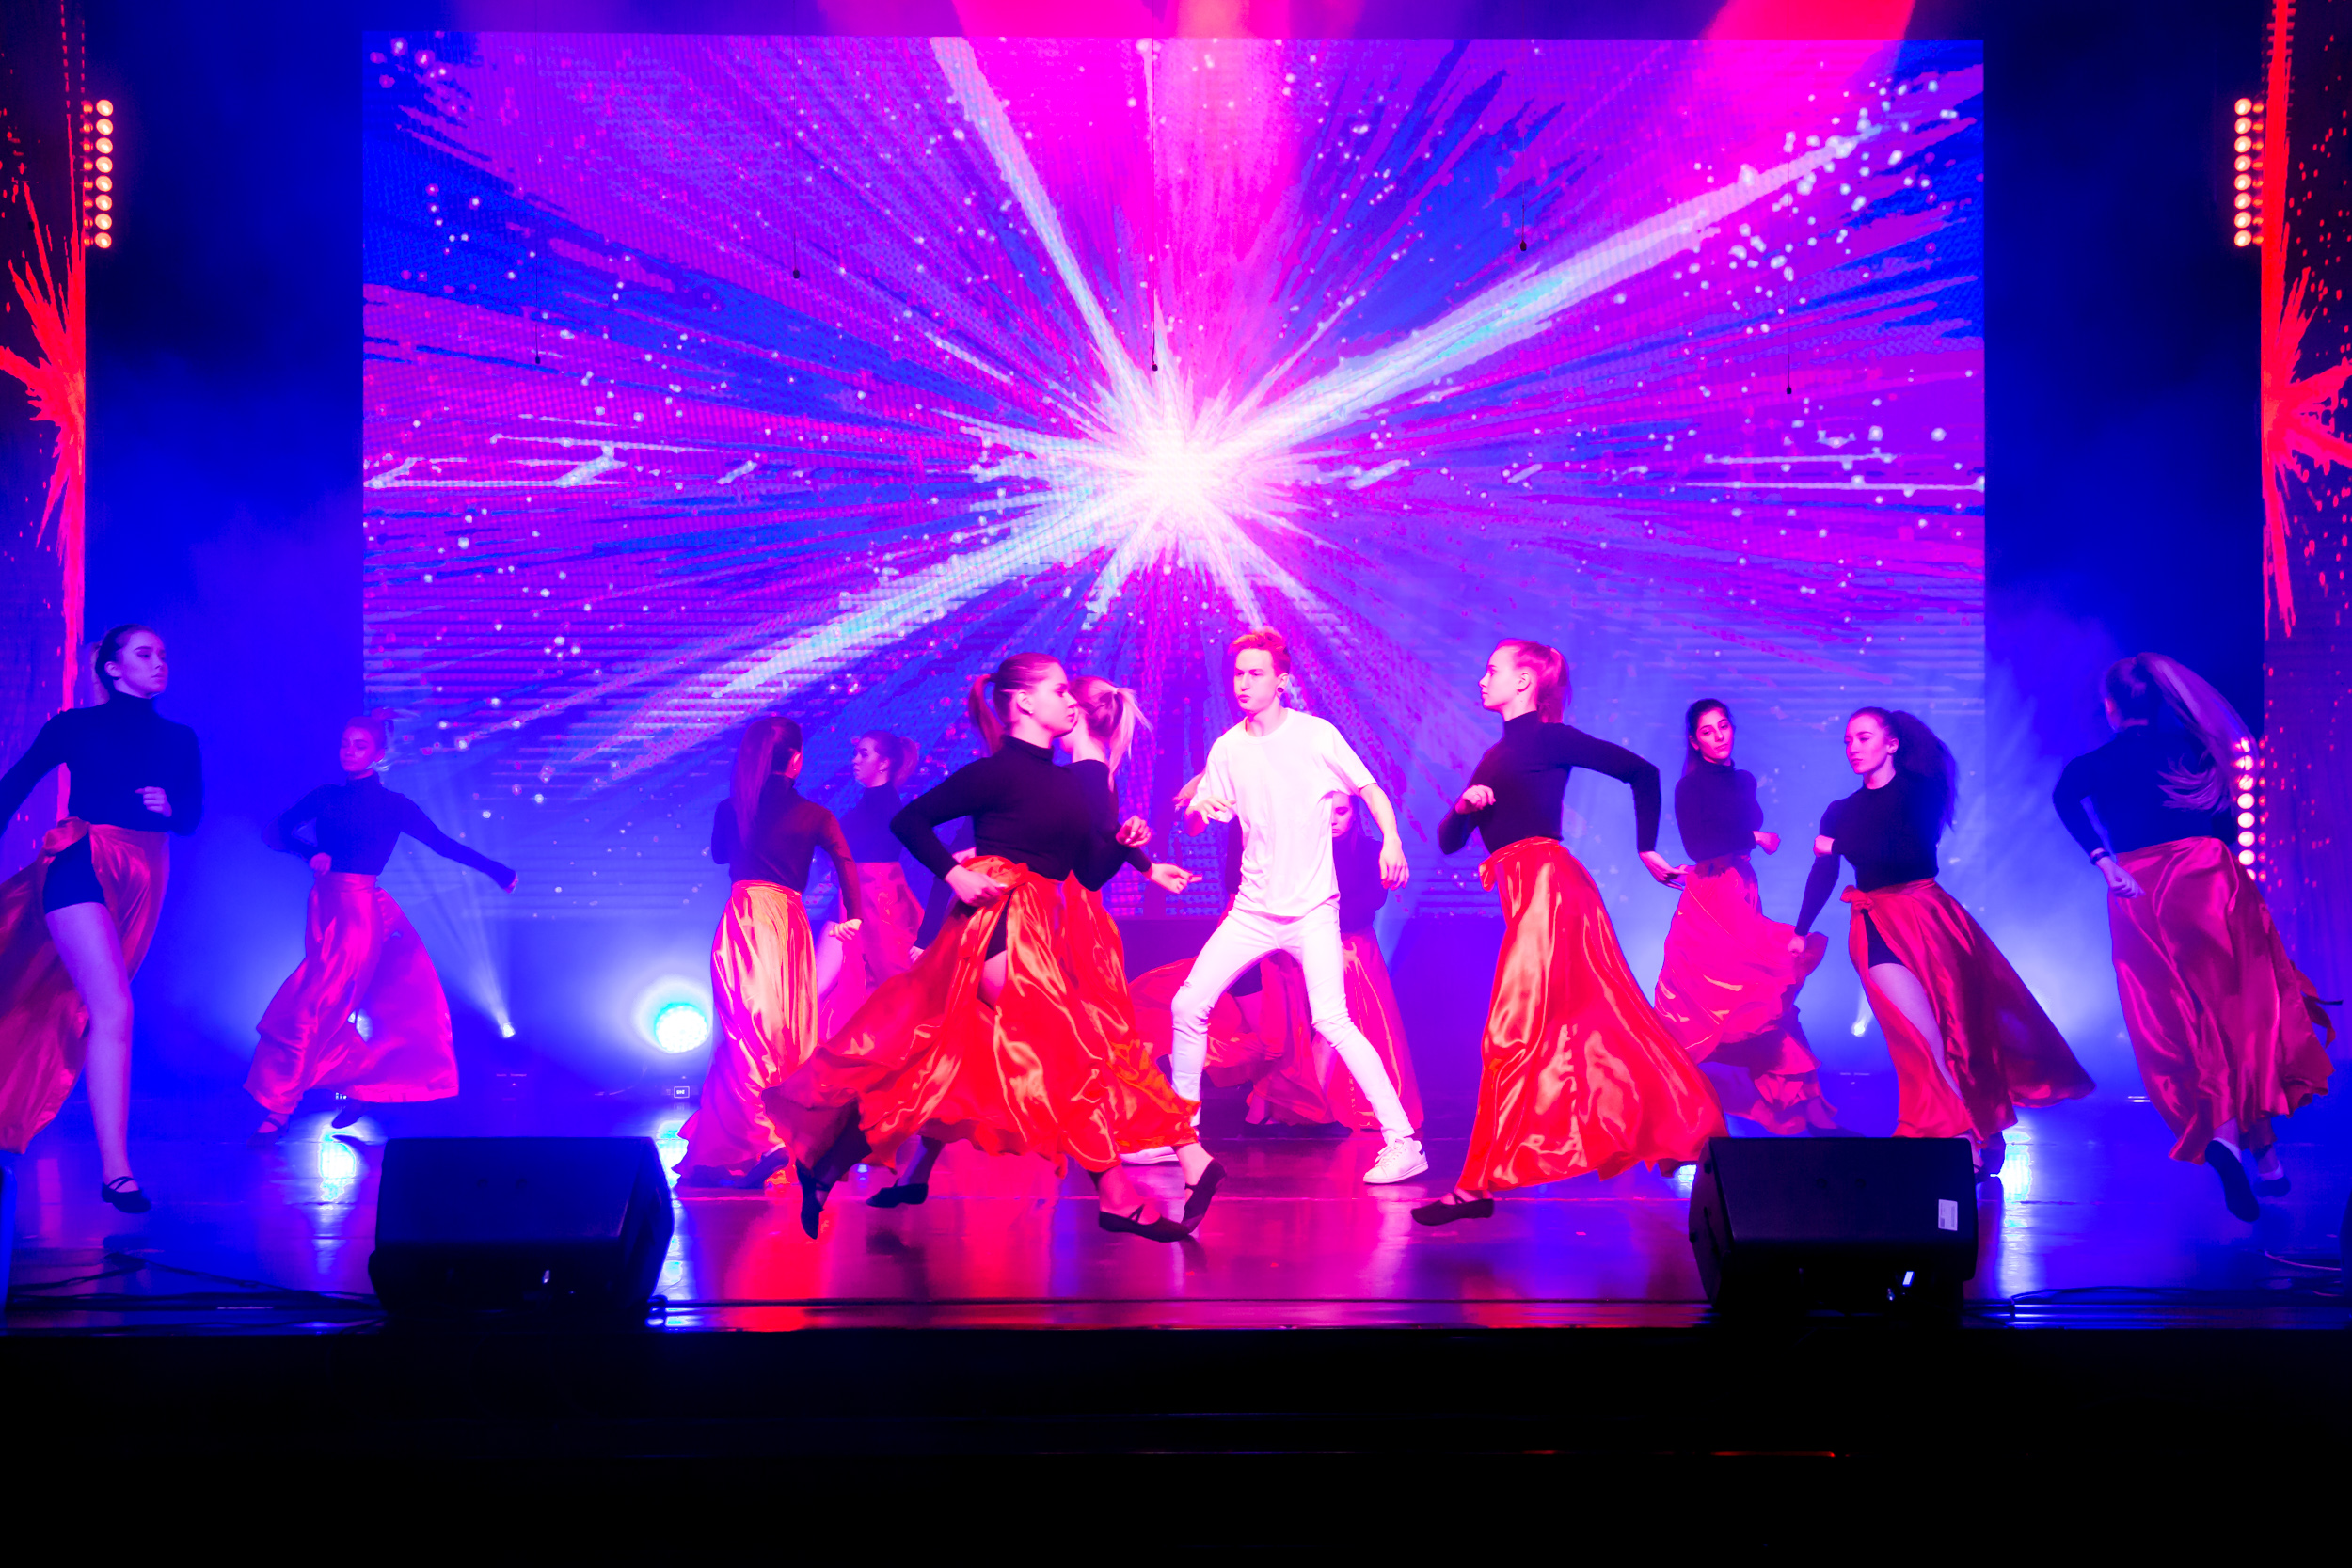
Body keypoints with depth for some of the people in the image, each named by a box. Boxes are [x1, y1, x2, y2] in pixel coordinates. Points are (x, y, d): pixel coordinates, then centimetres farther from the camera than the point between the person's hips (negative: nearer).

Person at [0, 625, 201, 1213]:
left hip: (140, 886, 5)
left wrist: (169, 807, -8)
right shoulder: (76, 726, 4)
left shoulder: (179, 739, 15)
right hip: (82, 869, -5)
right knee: (115, 1010, -21)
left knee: (72, 1010, 11)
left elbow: (192, 817, 14)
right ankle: (116, 1169, -24)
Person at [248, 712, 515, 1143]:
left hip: (359, 912, -4)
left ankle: (279, 1109, -4)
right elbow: (283, 828, 5)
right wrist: (312, 853, -13)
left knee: (311, 1008, -8)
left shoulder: (393, 805, 0)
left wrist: (495, 869, 0)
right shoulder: (326, 797, 10)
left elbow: (443, 844, 2)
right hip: (324, 907, 4)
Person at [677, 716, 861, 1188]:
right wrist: (852, 917, 6)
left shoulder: (730, 809, 7)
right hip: (791, 923, 0)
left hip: (742, 917, 0)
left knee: (745, 1032, -6)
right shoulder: (814, 816, 3)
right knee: (789, 1035, 6)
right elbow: (846, 865, -5)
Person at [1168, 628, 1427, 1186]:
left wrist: (1391, 840, -16)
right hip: (1252, 909, 5)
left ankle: (1403, 1142, -15)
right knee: (1187, 1006, 3)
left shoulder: (1317, 735, -6)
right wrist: (1199, 807, -17)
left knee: (1332, 1019, -20)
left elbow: (1371, 790, 2)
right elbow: (1197, 819, 7)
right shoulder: (1228, 748, 4)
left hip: (1312, 909, -5)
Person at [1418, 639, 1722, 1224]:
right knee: (1595, 1022, 8)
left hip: (1547, 887, -9)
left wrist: (1648, 850, 4)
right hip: (1530, 894, 9)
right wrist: (1464, 806, -1)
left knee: (1516, 1034, -10)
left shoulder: (1549, 738, -1)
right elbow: (1449, 842, 20)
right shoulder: (1496, 757, 22)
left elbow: (1642, 773, 0)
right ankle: (1684, 1130, 14)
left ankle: (1479, 1185, -11)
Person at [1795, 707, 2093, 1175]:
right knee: (1922, 1034, -13)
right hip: (1878, 925, 1)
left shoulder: (1922, 789, 3)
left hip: (1929, 915, 0)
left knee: (1964, 1024, -4)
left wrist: (1839, 847, -5)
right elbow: (1823, 877, 7)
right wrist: (1801, 931, -3)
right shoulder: (1840, 811, 13)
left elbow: (1908, 850, -11)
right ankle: (1965, 1138, -7)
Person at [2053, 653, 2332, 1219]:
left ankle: (2220, 1130, -19)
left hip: (2138, 893, 0)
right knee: (2243, 1007, 6)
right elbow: (2227, 821, 12)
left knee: (2175, 1024, 2)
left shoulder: (2093, 764, 8)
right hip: (2207, 879, 1)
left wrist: (2104, 862, -13)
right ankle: (2262, 1145, 2)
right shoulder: (2192, 747, 12)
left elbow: (2065, 797, -13)